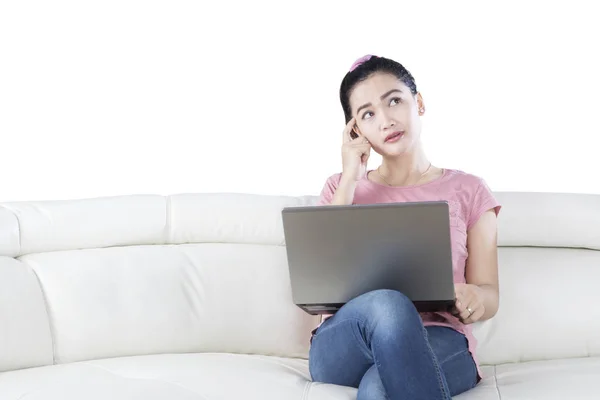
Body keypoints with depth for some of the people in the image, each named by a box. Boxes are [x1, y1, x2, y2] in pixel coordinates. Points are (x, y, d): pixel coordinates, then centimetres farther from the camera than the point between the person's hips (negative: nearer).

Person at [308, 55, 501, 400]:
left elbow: (489, 296, 12)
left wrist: (474, 298, -15)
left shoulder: (467, 190, 14)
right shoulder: (341, 187, 19)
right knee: (386, 305, -37)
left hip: (438, 344, -2)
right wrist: (350, 180, 3)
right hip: (345, 345, 2)